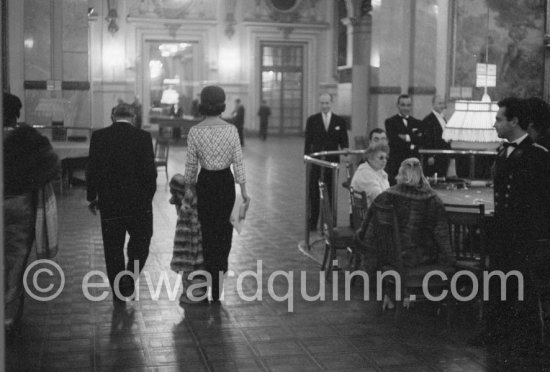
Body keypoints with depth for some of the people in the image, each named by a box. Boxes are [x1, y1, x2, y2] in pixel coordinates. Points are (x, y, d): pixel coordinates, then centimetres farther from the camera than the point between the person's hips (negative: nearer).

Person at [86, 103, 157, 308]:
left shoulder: (98, 136, -2)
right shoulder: (143, 137, -7)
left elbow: (92, 170, -2)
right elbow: (149, 171, -8)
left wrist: (92, 197, 9)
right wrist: (148, 196, 6)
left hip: (109, 204, 1)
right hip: (138, 203, -1)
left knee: (113, 248, 11)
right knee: (140, 243, 18)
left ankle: (119, 294, 16)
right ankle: (129, 280, 4)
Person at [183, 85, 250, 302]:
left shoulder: (195, 132, -9)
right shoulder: (231, 130, -8)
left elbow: (191, 165, -3)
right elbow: (238, 162, -6)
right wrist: (244, 191, 2)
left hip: (205, 183, 0)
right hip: (226, 182, 0)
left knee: (208, 230, 10)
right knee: (224, 229, 17)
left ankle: (212, 285, 13)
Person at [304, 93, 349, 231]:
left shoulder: (340, 121, 5)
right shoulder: (312, 120, 4)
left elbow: (344, 142, 6)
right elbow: (308, 141, 4)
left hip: (332, 161, 0)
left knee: (331, 193, 4)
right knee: (314, 192, 0)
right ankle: (312, 223, 8)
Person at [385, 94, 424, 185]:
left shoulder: (417, 123, 16)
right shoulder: (390, 122, 6)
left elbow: (421, 140, 0)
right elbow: (393, 140, -9)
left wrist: (407, 137, -10)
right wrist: (411, 145, -8)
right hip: (396, 163, -3)